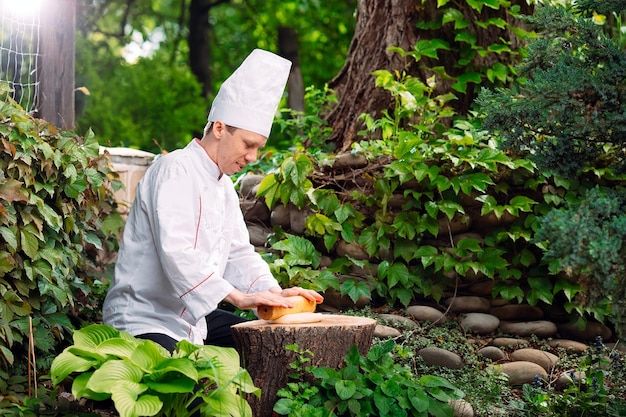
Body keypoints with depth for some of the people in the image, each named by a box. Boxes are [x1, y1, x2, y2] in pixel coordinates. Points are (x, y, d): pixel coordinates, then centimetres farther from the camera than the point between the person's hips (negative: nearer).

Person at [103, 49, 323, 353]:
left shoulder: (224, 186, 14)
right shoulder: (174, 170, -17)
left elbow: (239, 253, 15)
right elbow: (176, 252, -29)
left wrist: (274, 292, -4)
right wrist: (238, 297, -33)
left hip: (190, 317, 10)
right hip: (142, 319, -10)